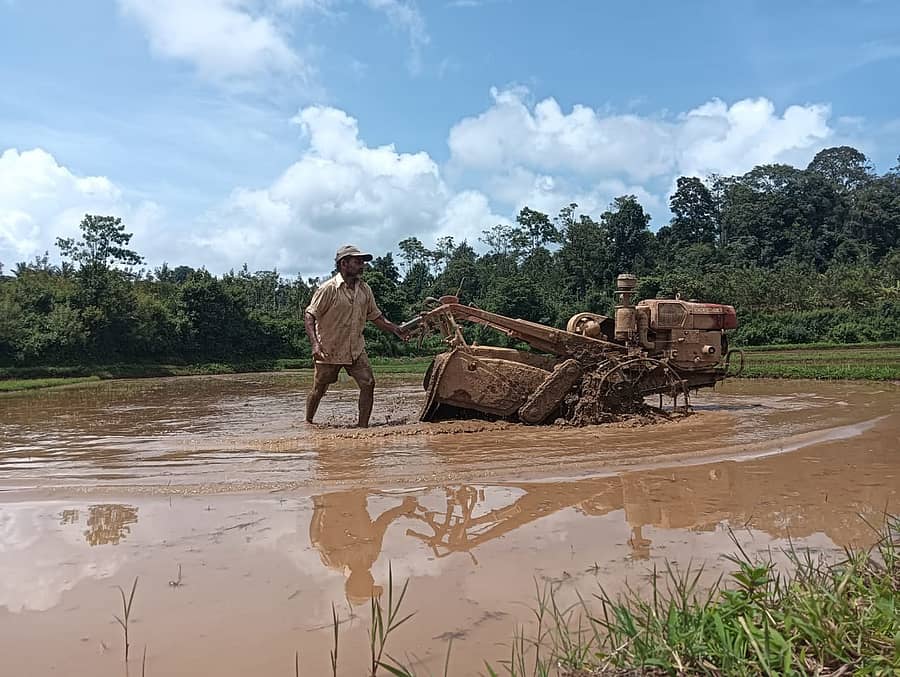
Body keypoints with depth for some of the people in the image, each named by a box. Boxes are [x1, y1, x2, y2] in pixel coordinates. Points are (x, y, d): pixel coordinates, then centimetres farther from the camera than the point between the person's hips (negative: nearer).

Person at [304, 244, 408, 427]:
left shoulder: (364, 289, 4)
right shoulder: (328, 289, -14)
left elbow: (375, 316, 12)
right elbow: (310, 315, -14)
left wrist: (396, 330, -2)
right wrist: (315, 344, -25)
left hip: (356, 349, 5)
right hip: (329, 351, -4)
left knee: (368, 384, -9)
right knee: (319, 390, 7)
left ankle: (363, 426, 1)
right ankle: (308, 423, 31)